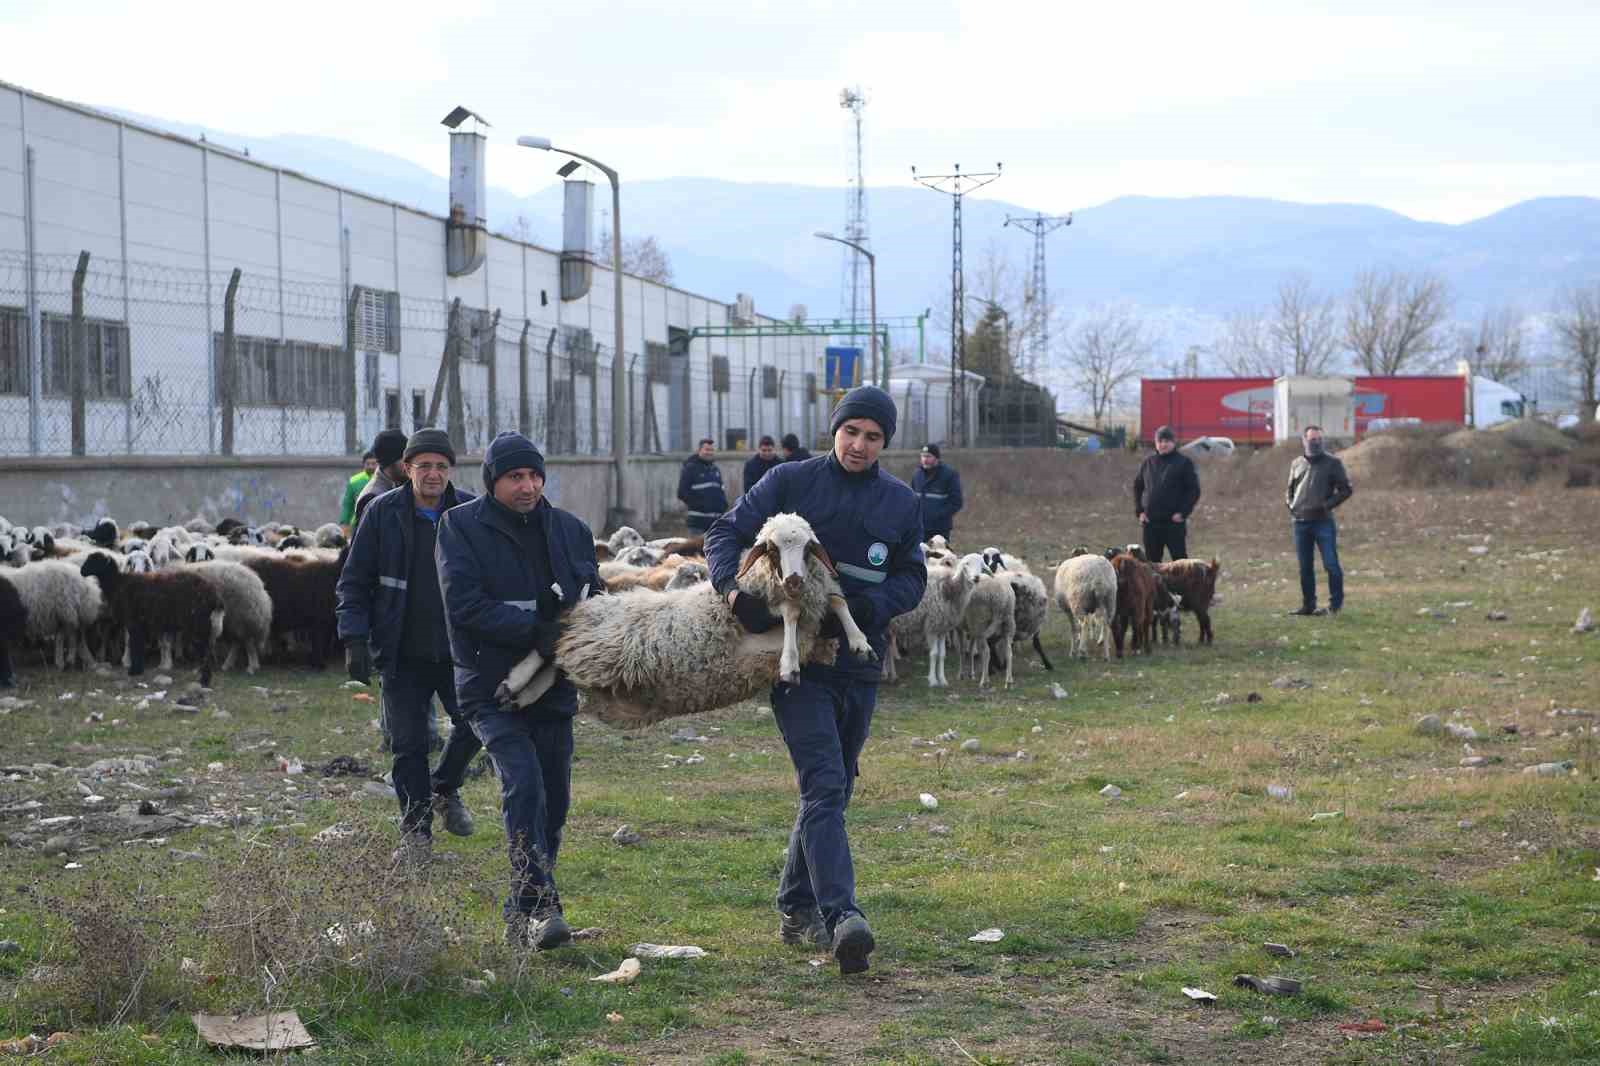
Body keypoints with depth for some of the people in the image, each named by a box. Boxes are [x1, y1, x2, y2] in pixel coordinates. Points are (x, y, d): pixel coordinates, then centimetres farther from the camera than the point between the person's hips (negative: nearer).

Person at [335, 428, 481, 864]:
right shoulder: (383, 513, -3)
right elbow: (354, 581, 0)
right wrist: (354, 638, -9)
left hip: (459, 649, 1)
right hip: (403, 654, -1)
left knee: (475, 724, -1)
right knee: (407, 744, 1)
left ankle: (444, 790, 28)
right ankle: (416, 833, 12)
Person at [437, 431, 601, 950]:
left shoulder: (569, 529, 9)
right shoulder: (462, 526, -4)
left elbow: (594, 597, 12)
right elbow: (463, 603, -15)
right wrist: (535, 630, -24)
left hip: (554, 688, 5)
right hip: (492, 687, -5)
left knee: (553, 802, 8)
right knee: (524, 784, -23)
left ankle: (522, 917, 21)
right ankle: (540, 906, -24)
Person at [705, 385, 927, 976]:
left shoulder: (901, 501, 8)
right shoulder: (791, 481, -2)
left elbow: (912, 578, 10)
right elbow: (725, 533, -1)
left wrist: (868, 605, -12)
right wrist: (734, 588, -21)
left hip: (859, 664, 5)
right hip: (796, 657, -5)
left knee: (831, 790, 14)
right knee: (823, 787, -17)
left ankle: (796, 909, 28)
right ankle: (842, 917, -27)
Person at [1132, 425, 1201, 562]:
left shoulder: (1184, 463, -1)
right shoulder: (1148, 463, 12)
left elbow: (1194, 490, -4)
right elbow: (1137, 487, 19)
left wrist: (1183, 512, -13)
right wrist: (1139, 511, 7)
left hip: (1174, 521, -5)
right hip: (1150, 522, 5)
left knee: (1180, 559, -5)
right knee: (1152, 561, 9)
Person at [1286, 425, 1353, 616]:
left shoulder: (1332, 463, 0)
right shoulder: (1297, 464, 13)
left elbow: (1346, 489, -1)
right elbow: (1290, 489, 25)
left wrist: (1327, 505, -11)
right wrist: (1290, 505, 7)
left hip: (1323, 522, -4)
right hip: (1300, 522, 4)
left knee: (1331, 565, -7)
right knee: (1305, 567, 9)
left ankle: (1335, 604, 1)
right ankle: (1308, 605, 17)